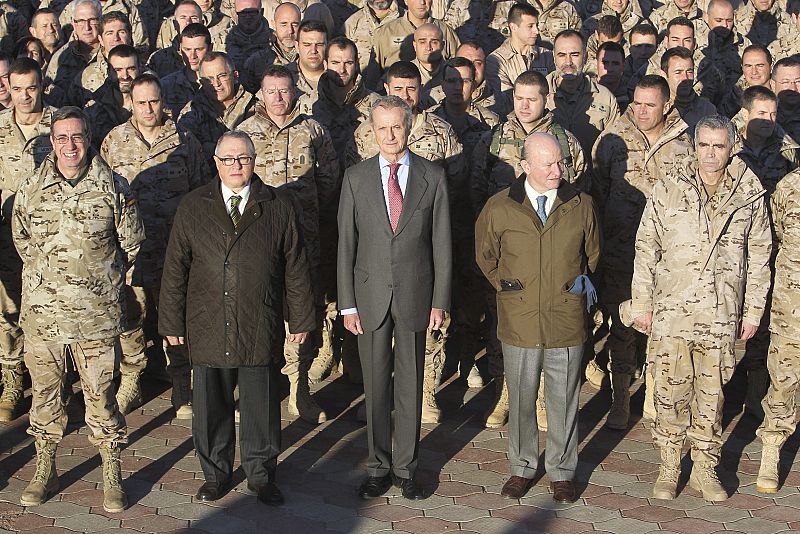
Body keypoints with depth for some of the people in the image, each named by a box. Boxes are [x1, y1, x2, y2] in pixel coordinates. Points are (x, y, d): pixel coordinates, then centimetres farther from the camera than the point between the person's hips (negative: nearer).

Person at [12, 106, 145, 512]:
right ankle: (45, 471, 27)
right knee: (44, 392, 12)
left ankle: (112, 478, 16)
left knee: (100, 395, 4)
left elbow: (131, 244, 7)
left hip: (96, 314, -2)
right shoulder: (31, 190, 2)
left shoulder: (114, 188, -3)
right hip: (41, 313, 2)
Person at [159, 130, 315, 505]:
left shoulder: (278, 208, 4)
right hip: (207, 328, 1)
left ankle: (261, 475, 23)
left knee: (260, 404, 7)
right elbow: (175, 269, 5)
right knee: (211, 405, 9)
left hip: (259, 329, -1)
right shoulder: (193, 207, 4)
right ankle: (216, 475, 26)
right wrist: (172, 322, 3)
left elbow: (296, 268, 6)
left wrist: (301, 319, 6)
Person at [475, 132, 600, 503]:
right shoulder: (499, 209, -4)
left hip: (567, 322, 0)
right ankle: (522, 468, 28)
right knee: (521, 399, 11)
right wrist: (505, 287, 7)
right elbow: (485, 256, 13)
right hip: (519, 322, 0)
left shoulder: (581, 206, -1)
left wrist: (579, 285, 9)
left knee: (564, 400, 10)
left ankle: (561, 471, 25)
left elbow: (593, 253, 16)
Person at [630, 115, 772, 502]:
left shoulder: (750, 194, 2)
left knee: (712, 396, 10)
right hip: (672, 311, -1)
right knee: (670, 393, 3)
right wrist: (641, 302, 0)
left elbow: (758, 256, 8)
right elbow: (646, 247, 2)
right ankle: (668, 468, 17)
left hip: (722, 316, 1)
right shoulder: (670, 186, -1)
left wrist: (753, 310, 6)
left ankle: (705, 470, 22)